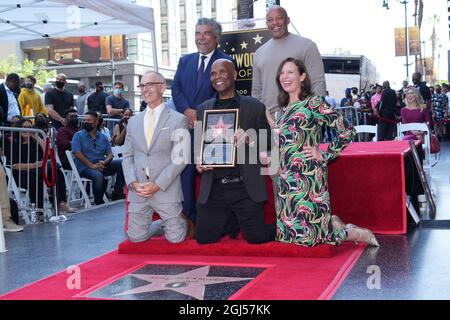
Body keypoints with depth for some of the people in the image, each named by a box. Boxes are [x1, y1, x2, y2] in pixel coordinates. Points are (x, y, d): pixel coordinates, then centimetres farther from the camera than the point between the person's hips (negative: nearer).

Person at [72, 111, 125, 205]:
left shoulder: (103, 137, 16)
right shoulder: (78, 135, 3)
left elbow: (110, 154, 10)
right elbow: (77, 153, -10)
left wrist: (104, 162, -14)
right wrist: (92, 166, -19)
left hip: (102, 166, 5)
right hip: (85, 167, -5)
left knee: (121, 163, -18)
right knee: (98, 175, -37)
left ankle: (117, 194, -13)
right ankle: (99, 202, -15)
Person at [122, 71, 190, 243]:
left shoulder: (178, 120, -2)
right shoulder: (133, 121, 14)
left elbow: (180, 158, -7)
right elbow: (127, 156, 12)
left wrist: (157, 184, -14)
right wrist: (133, 182, -5)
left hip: (166, 189, -4)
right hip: (137, 189, 4)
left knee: (175, 238, -3)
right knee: (136, 237, 4)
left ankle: (183, 222, 29)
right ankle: (161, 224, 31)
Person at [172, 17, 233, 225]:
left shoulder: (225, 62, 1)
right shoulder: (185, 61, 17)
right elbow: (176, 88, 8)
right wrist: (187, 110, -9)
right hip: (186, 124, 4)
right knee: (186, 171, 2)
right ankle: (189, 217, 10)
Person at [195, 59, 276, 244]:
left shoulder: (255, 107, 3)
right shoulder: (203, 109, 12)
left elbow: (267, 142, 2)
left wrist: (249, 139, -18)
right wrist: (198, 161, -5)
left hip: (245, 187, -3)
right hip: (213, 188, 3)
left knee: (256, 237, -5)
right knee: (204, 237, 1)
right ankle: (229, 222, 31)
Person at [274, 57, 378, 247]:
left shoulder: (313, 104, -6)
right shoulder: (285, 107, 15)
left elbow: (347, 130, -9)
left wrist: (324, 155, -8)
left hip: (307, 177, -7)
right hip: (286, 180, 8)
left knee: (306, 235, -10)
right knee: (288, 230, 7)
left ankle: (359, 234, 12)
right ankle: (333, 224, 28)